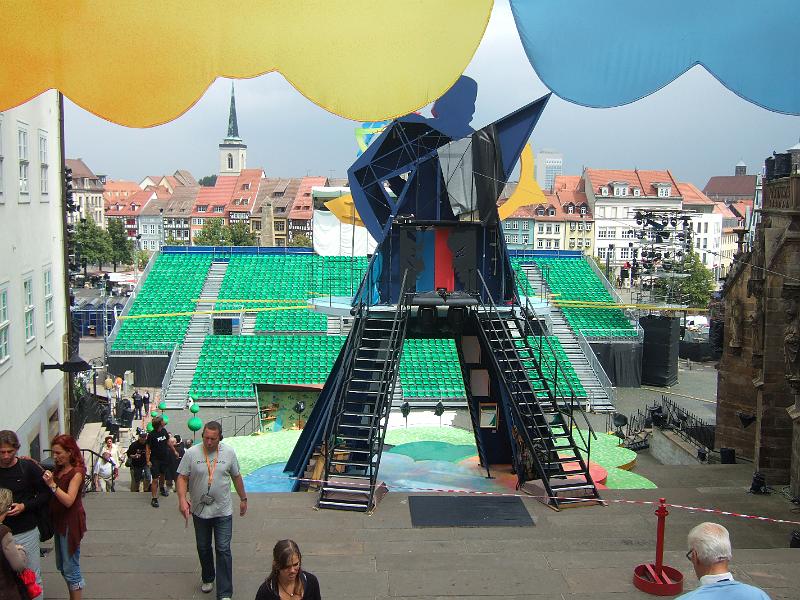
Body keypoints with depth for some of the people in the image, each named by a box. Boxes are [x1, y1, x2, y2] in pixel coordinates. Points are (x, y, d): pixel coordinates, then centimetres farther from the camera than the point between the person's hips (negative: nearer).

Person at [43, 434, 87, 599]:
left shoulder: (76, 472, -17)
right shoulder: (58, 469, 9)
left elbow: (69, 500, -24)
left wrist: (52, 484, -33)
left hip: (71, 522, -9)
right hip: (59, 521, 9)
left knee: (70, 568, -1)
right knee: (62, 566, 18)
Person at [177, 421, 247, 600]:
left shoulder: (229, 453, -3)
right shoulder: (191, 453, -8)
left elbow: (236, 476, 8)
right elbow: (182, 478, -5)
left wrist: (243, 499, 14)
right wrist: (182, 499, -19)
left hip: (223, 511, -1)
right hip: (199, 510, 1)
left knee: (223, 550, -4)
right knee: (203, 548, 17)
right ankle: (208, 578, 41)